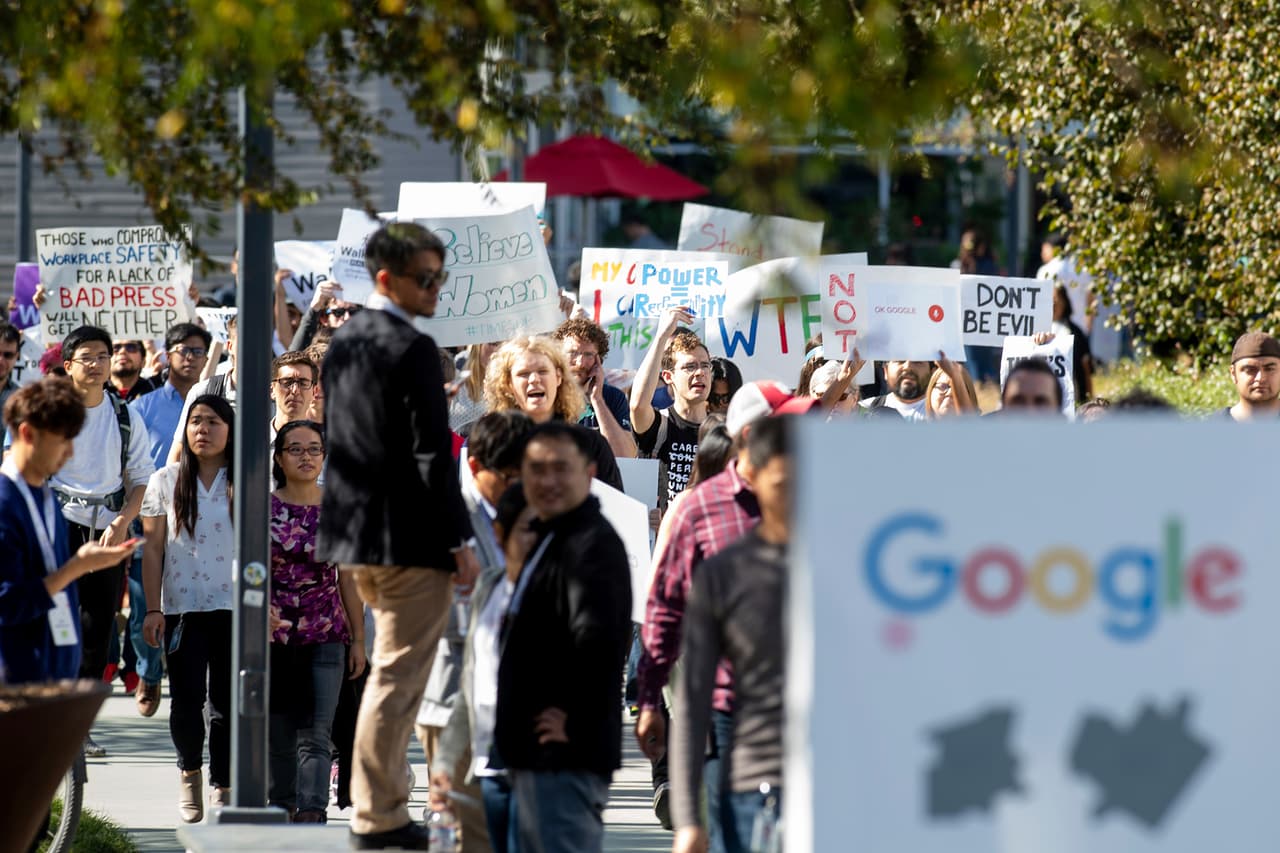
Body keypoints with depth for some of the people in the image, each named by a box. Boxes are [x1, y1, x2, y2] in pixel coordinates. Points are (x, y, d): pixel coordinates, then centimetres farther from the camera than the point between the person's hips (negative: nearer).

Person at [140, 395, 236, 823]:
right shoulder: (166, 481, 5)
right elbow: (153, 549, 4)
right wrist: (153, 608, -2)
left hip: (234, 606, 0)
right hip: (182, 607, 0)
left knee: (227, 703, -1)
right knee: (187, 700, -5)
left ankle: (223, 788, 7)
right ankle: (189, 771, 19)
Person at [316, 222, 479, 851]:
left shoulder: (343, 343, 11)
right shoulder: (413, 350, -15)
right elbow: (433, 455, -17)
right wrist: (460, 540, -13)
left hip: (354, 535, 9)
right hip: (411, 539, -9)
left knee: (390, 674, 19)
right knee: (396, 678, -3)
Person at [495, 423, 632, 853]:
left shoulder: (593, 544, -15)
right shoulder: (551, 540, 18)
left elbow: (598, 639, -30)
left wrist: (577, 724, -22)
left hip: (565, 756, -11)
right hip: (536, 754, 11)